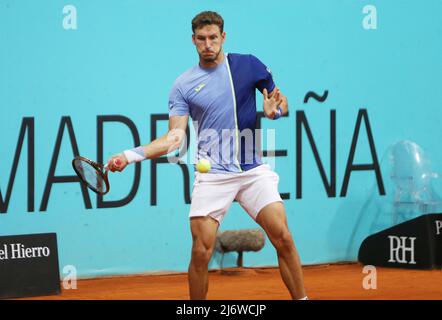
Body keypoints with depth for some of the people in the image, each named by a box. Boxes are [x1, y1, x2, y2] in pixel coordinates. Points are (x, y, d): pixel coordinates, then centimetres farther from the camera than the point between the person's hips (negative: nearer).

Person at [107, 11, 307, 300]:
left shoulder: (249, 65, 6)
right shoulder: (184, 85, 4)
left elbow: (282, 102, 15)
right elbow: (175, 137, -1)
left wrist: (275, 110, -10)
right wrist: (131, 155, -14)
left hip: (253, 170, 1)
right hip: (211, 175, 0)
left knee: (284, 240, -10)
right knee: (201, 252, -9)